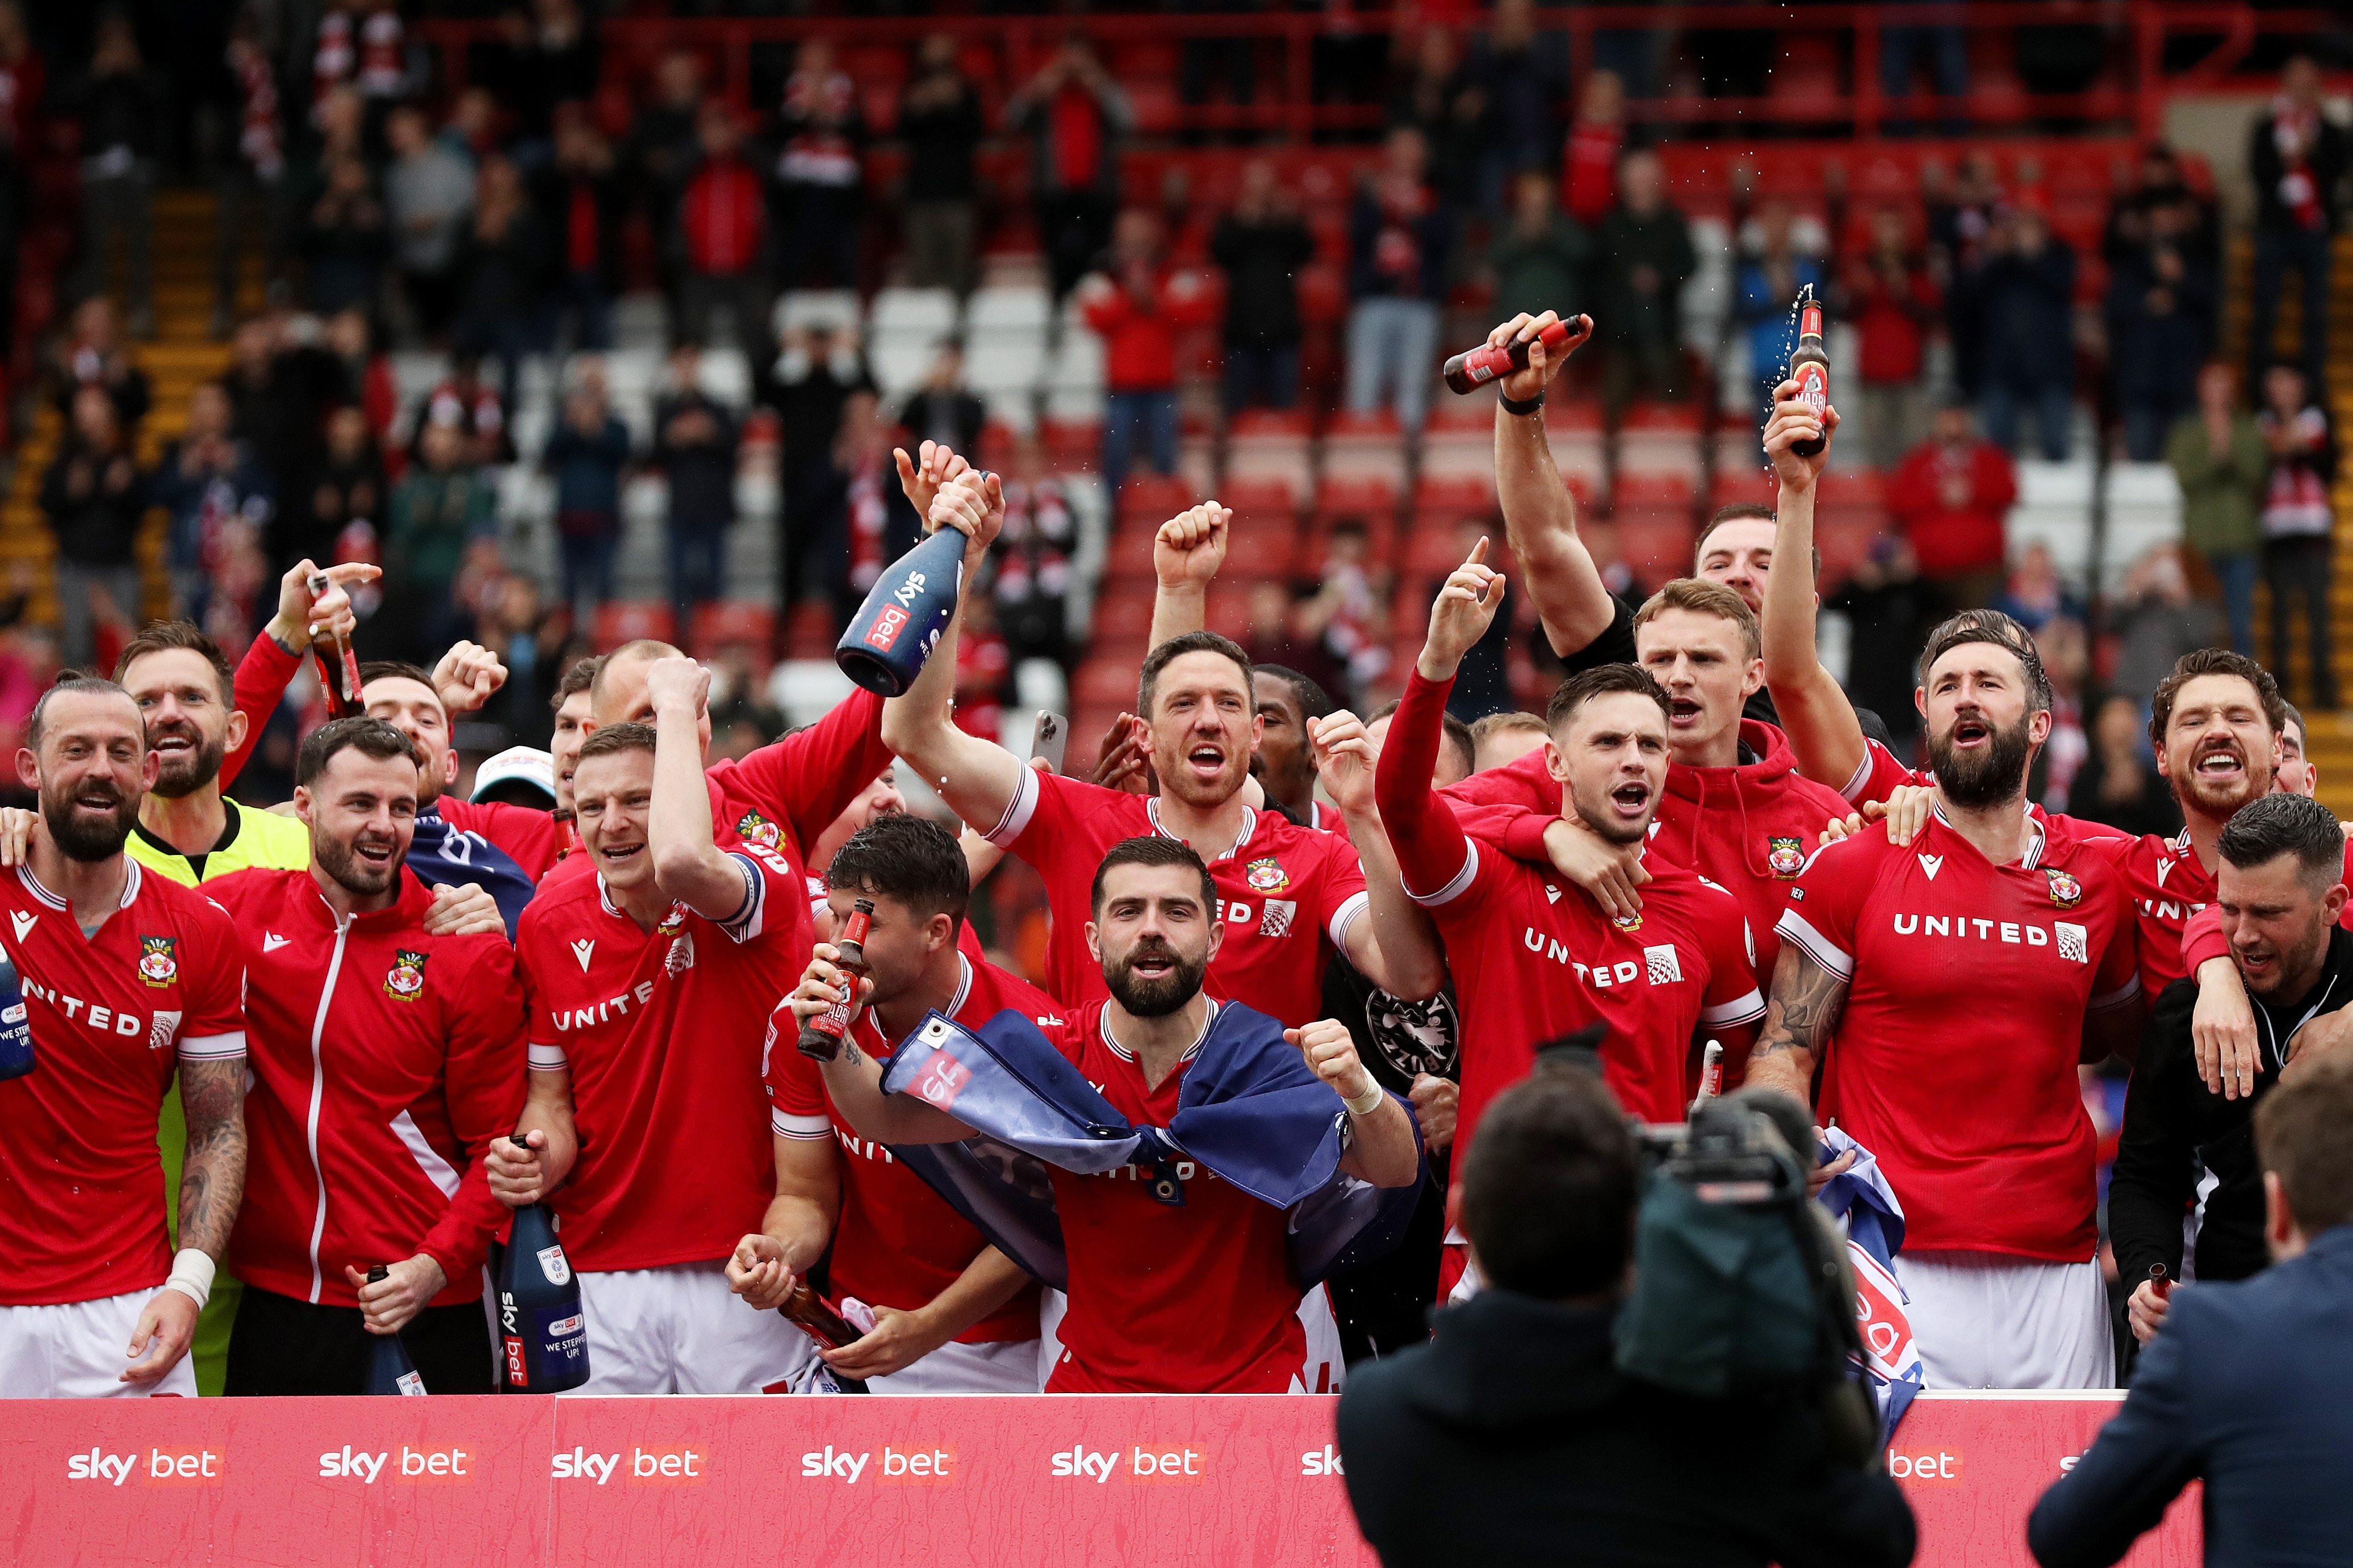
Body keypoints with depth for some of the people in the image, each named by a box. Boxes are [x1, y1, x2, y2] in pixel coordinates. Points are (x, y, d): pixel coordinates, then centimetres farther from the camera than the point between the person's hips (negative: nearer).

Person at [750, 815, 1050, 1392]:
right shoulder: (801, 1024, -8)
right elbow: (808, 1195, 0)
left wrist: (924, 1329, -24)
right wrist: (777, 1251, -24)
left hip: (999, 1350, -3)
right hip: (857, 1342, 3)